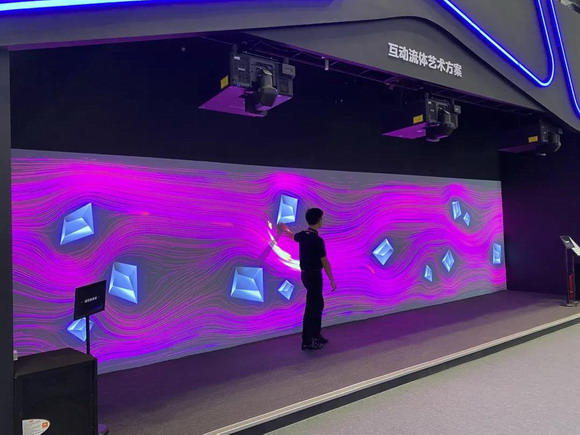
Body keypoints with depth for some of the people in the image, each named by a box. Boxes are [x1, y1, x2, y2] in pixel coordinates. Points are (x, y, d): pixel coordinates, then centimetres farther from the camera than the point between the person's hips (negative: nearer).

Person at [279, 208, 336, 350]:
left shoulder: (303, 235, 4)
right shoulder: (317, 240, -21)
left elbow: (293, 236, 28)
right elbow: (324, 262, -18)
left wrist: (286, 229, 50)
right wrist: (332, 280, -10)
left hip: (306, 274, 9)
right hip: (314, 275, -9)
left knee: (318, 304, 18)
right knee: (311, 307, -2)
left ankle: (315, 335, 28)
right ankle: (307, 342, 4)